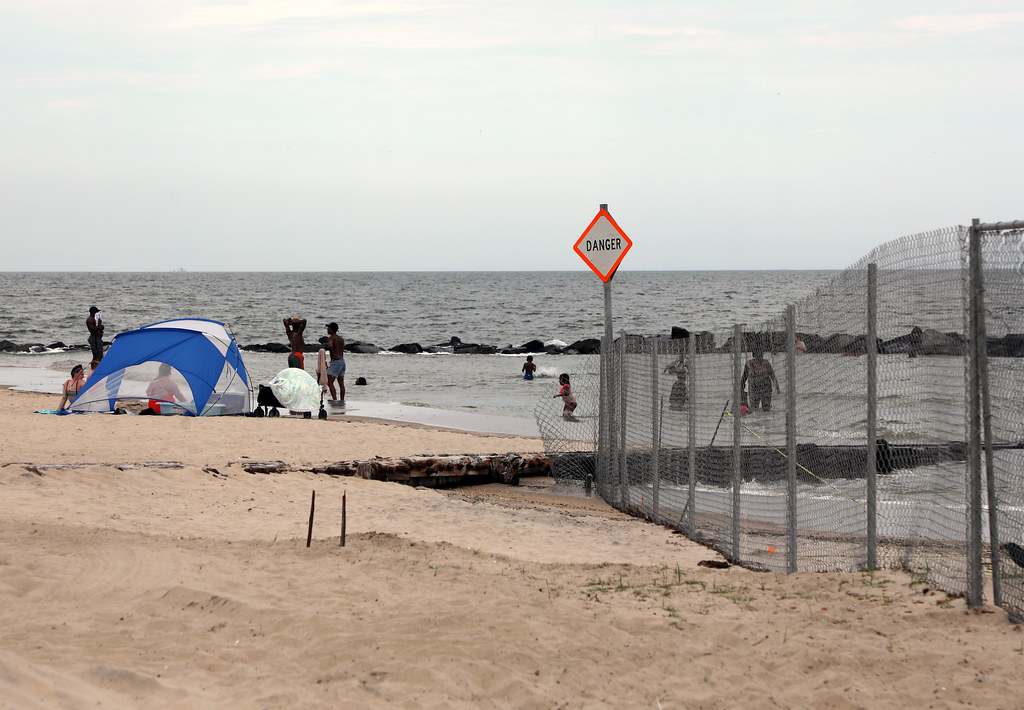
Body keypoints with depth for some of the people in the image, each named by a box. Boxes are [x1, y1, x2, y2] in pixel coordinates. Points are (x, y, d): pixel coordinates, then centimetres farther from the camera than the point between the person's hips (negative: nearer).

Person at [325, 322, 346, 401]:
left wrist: (333, 354, -16)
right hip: (342, 361, 8)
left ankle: (335, 400, -17)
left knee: (330, 382, -8)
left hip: (335, 361, -8)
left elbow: (330, 346, -31)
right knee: (341, 383, 9)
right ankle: (342, 400, 10)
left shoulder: (331, 338, -9)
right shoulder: (341, 339, 14)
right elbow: (342, 351, 15)